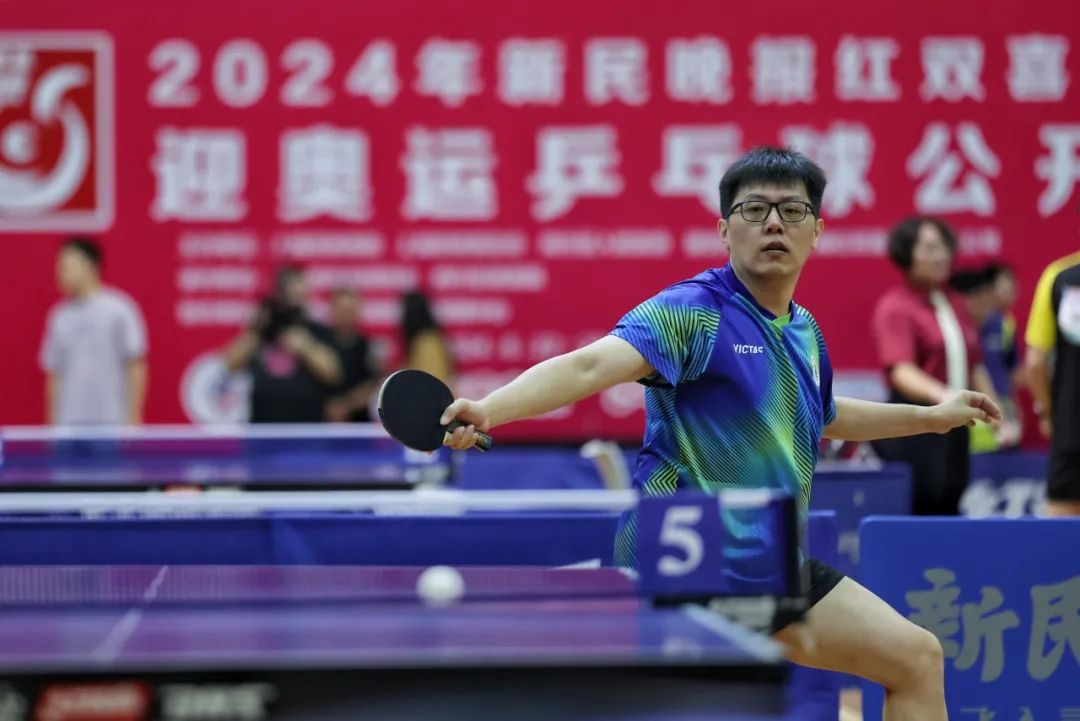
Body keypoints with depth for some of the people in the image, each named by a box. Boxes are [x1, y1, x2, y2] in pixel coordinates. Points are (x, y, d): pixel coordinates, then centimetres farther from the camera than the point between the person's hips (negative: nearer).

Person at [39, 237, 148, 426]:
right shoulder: (59, 316, 11)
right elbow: (54, 374, 14)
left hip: (112, 424, -4)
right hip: (69, 426, 4)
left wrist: (133, 418, -8)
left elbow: (135, 368, -3)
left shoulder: (119, 309, -2)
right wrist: (52, 426, 9)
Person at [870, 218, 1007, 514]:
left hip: (954, 427, 7)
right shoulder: (894, 307, -6)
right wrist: (942, 396, -36)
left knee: (948, 511, 5)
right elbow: (901, 371, -19)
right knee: (919, 512, -10)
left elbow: (975, 367, 23)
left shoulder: (955, 305, 15)